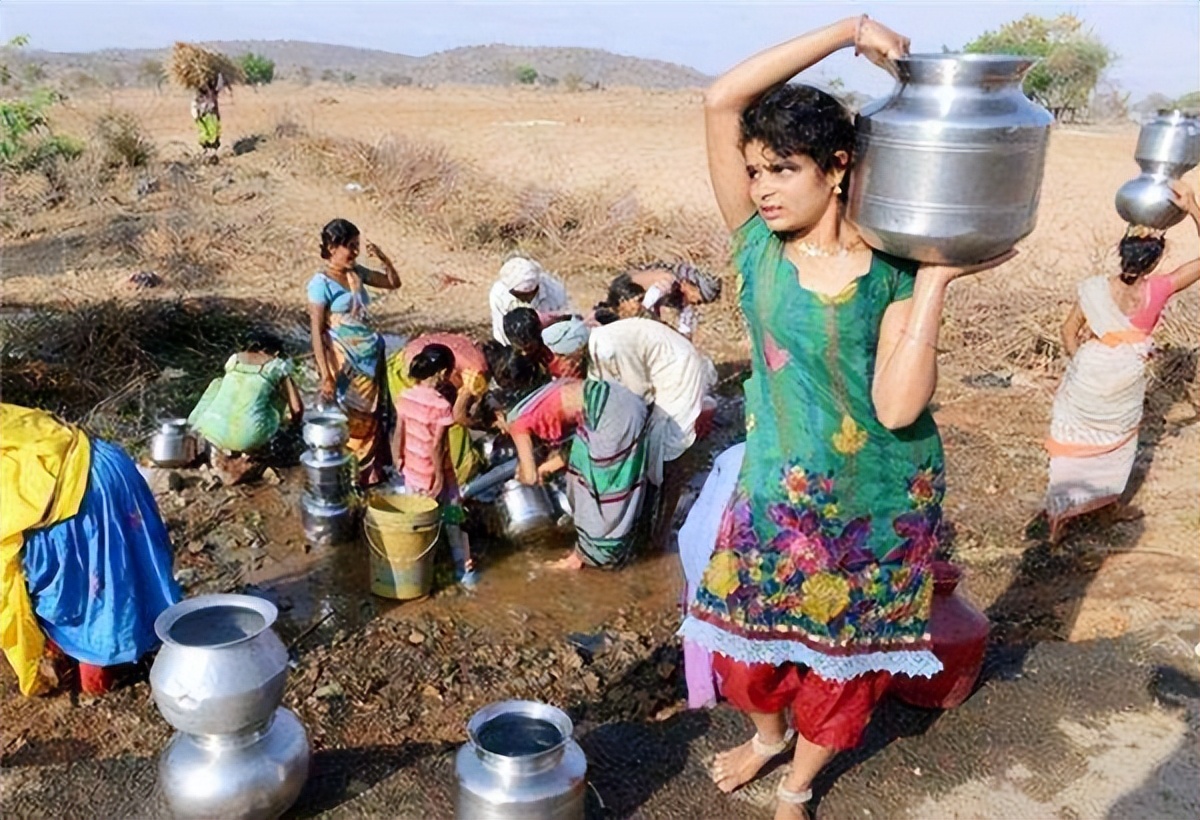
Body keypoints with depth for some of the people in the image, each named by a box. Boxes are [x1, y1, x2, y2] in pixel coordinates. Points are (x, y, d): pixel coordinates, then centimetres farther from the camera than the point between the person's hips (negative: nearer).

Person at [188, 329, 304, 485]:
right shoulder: (277, 366, 8)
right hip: (250, 438, -5)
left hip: (214, 433, 5)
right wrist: (293, 428, 29)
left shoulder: (234, 360, 20)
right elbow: (297, 408, 7)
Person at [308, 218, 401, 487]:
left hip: (371, 356, 7)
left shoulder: (356, 272, 6)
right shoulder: (321, 283, -13)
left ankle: (371, 472, 26)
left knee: (373, 416, 13)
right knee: (348, 420, 1)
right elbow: (317, 332, -14)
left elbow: (394, 283, 18)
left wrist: (383, 258, -2)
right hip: (344, 362, -7)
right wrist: (326, 375, -19)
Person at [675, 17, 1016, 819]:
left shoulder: (892, 272, -14)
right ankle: (768, 735, 53)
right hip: (776, 491, 2)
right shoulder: (756, 244, -10)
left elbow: (898, 408, -25)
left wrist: (935, 281, -27)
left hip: (878, 504, -1)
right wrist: (848, 30, -23)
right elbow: (721, 100, -20)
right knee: (750, 642, 18)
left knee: (842, 659, 17)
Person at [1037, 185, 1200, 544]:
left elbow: (1069, 331, -9)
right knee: (1117, 442, 23)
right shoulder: (1159, 291, -20)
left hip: (1087, 380, 0)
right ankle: (1114, 503, 39)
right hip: (1124, 385, 0)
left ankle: (1060, 510, 19)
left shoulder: (1094, 288, -20)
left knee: (1074, 444, 14)